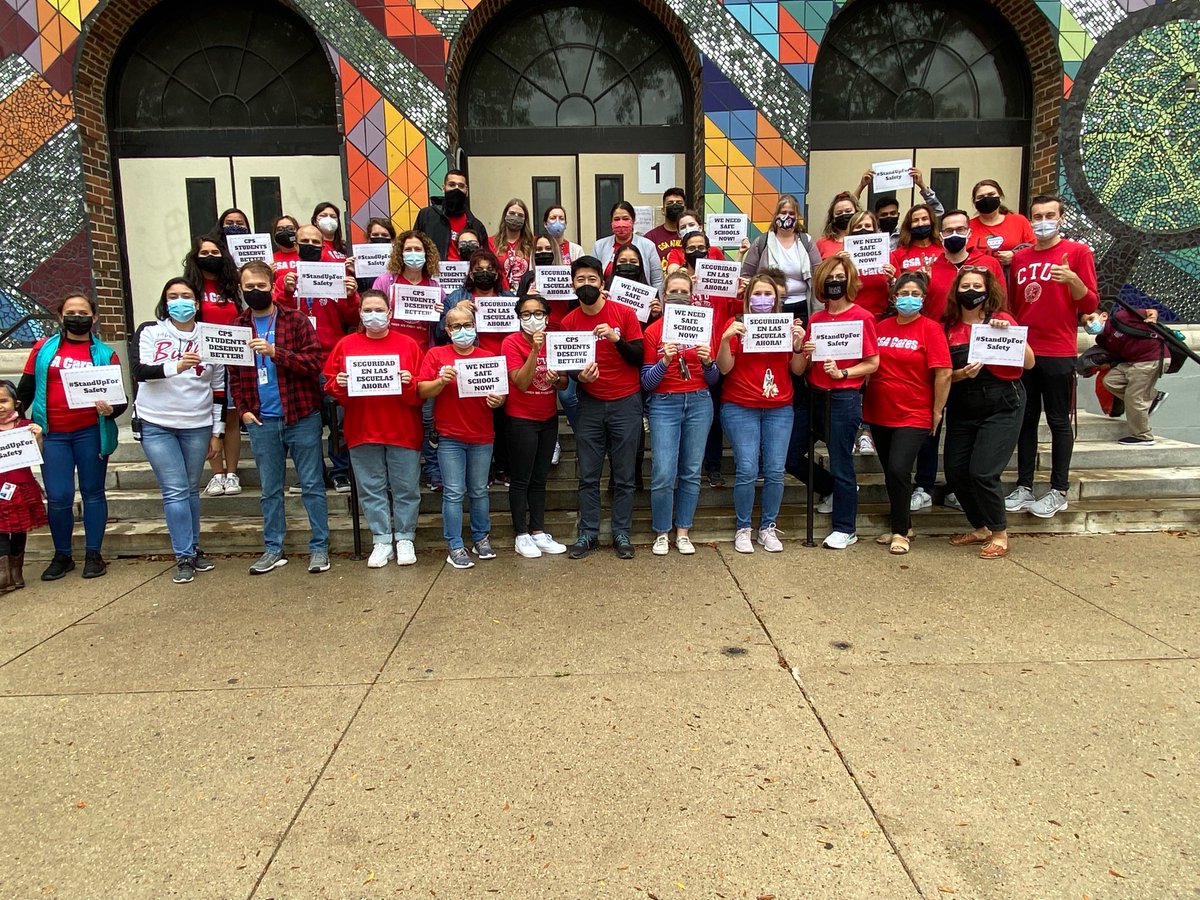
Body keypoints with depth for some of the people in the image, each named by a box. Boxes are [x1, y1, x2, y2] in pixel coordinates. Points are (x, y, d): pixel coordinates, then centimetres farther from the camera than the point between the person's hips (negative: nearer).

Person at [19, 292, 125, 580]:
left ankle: (93, 554, 18)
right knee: (58, 497, 0)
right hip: (52, 434, 1)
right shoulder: (43, 348, 8)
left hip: (90, 433, -1)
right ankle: (62, 556, 17)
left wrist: (111, 409, -18)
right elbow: (25, 389, 12)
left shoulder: (105, 354, 4)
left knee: (93, 492, 8)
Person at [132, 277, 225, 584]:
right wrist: (175, 366, -33)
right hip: (156, 424, -1)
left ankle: (193, 549, 21)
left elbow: (219, 388, 7)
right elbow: (140, 371, -14)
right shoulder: (149, 332, -1)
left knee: (191, 489, 8)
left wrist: (217, 432, 6)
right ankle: (184, 558, 1)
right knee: (175, 491, -4)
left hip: (197, 425, 2)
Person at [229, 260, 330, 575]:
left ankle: (319, 547, 12)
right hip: (261, 421, 3)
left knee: (312, 485, 3)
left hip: (301, 416, -3)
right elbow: (233, 375, 13)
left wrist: (276, 352, -20)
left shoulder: (296, 320, -1)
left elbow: (315, 363, -9)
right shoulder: (237, 327, 9)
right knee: (270, 490, 12)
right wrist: (243, 410, 1)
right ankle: (273, 549, 22)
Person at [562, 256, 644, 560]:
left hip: (625, 404, -2)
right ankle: (588, 533, 15)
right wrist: (579, 376, -13)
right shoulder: (568, 322, 3)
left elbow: (638, 357, -6)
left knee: (624, 476, 4)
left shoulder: (624, 313, -3)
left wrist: (616, 338, -22)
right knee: (588, 476, 5)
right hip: (590, 405, 2)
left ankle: (622, 534, 14)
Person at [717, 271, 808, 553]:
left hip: (779, 409, 3)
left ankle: (768, 528, 14)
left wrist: (798, 344, -9)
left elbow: (798, 370, 7)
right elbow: (724, 368, -5)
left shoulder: (788, 325, 9)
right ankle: (742, 529, 7)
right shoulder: (736, 325, 1)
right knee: (747, 470, -8)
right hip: (740, 408, -3)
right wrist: (726, 338, -18)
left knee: (775, 471, -1)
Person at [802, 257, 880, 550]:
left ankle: (845, 529, 12)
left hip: (844, 398, -7)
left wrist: (842, 373, -19)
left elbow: (873, 363, -7)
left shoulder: (862, 317, -7)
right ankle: (836, 490, 37)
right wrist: (806, 354, -7)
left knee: (840, 464, -2)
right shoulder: (815, 319, 10)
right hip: (815, 395, 7)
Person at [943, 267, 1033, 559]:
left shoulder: (1001, 319, -3)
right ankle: (980, 528, 25)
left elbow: (1029, 363, -8)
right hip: (962, 408, 4)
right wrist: (962, 374, -14)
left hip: (1002, 406, -4)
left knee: (982, 472, -14)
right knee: (955, 472, 2)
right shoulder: (949, 328, 4)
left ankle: (1000, 534, 7)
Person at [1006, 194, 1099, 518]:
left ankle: (1058, 491, 8)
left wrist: (1072, 279, -21)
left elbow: (1090, 305, -5)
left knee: (1059, 421, 2)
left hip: (1059, 353, -4)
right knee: (1026, 420, 8)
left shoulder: (1078, 251, 0)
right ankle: (1024, 487, 15)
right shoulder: (1019, 257, 11)